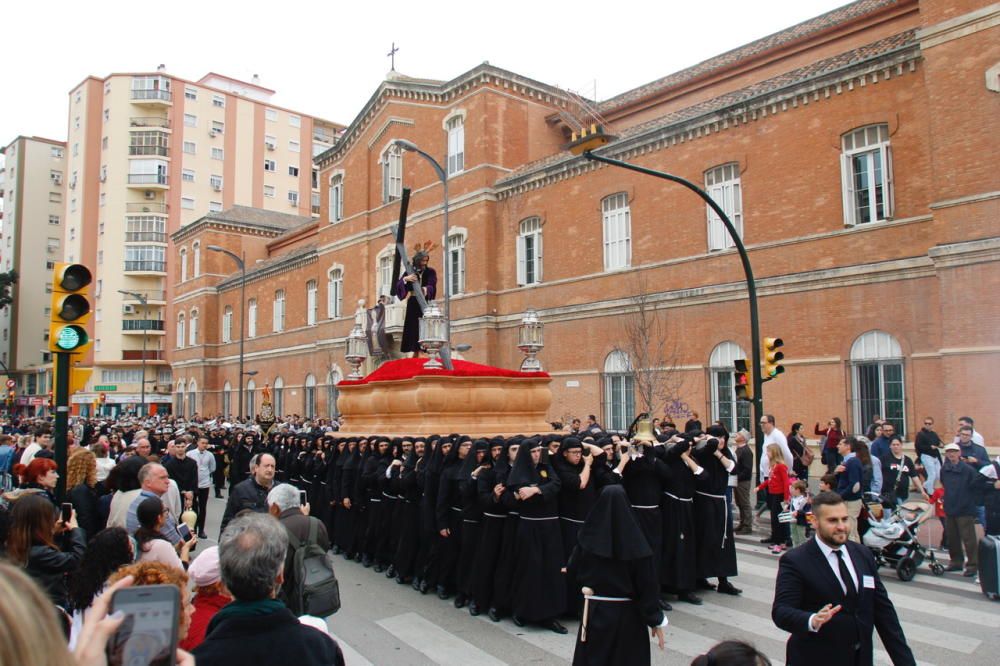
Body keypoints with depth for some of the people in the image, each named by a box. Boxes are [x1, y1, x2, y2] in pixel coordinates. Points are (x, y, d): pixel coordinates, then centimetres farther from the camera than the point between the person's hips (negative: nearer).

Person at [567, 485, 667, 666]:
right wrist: (656, 620, -1)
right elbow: (647, 584, -12)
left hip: (594, 611, 2)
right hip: (626, 613, -2)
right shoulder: (635, 542, -17)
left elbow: (572, 570, 3)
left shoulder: (589, 536, -10)